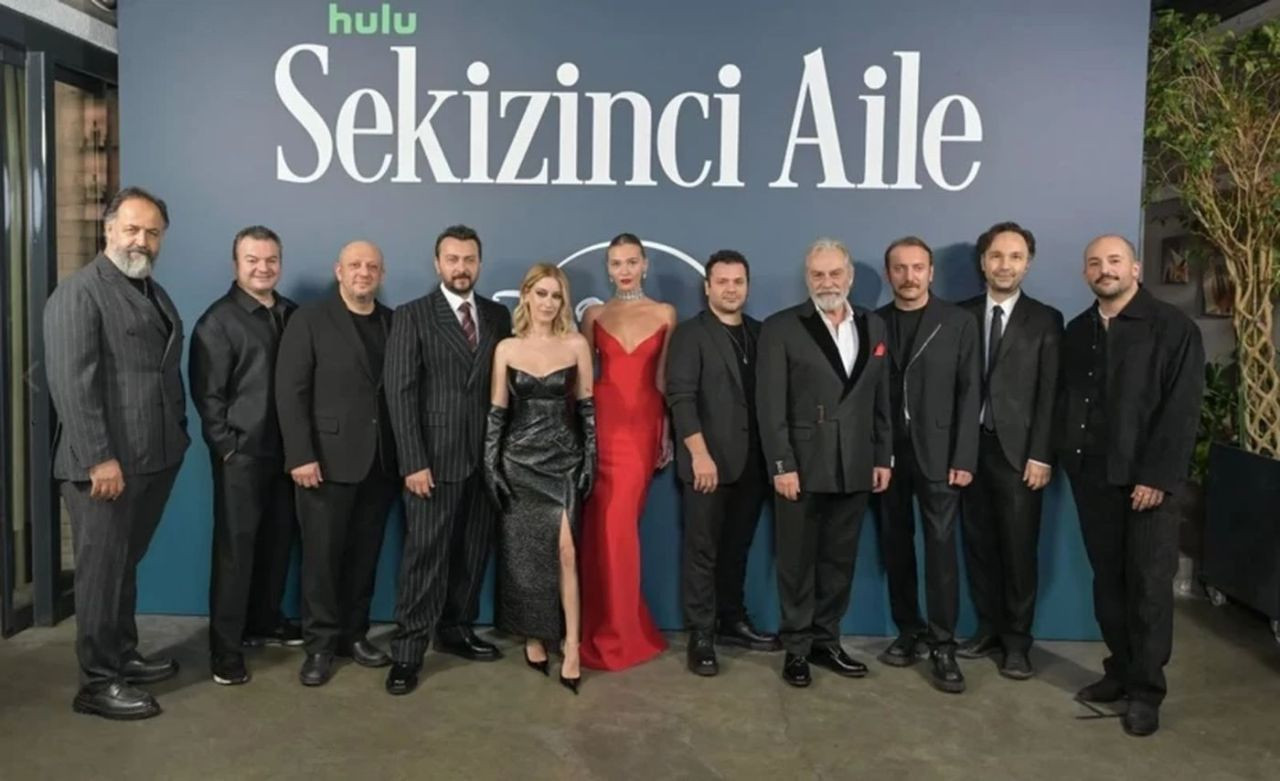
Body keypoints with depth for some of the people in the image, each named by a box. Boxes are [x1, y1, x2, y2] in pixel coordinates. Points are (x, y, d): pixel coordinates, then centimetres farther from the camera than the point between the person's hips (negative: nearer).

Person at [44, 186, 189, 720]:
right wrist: (99, 458, -21)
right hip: (106, 464, -7)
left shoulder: (155, 293, 17)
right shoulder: (78, 293, -9)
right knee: (102, 570, 3)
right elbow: (71, 383, -17)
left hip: (155, 459, 7)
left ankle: (123, 657, 31)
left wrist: (177, 437, 12)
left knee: (127, 564, 18)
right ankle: (97, 683, 14)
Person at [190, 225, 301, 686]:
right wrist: (228, 447, -12)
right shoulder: (218, 320, -5)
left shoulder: (292, 315, 9)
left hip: (286, 449, 5)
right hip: (240, 453, -5)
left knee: (278, 540, 13)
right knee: (235, 547, -1)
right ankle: (225, 647, 7)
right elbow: (206, 393, -8)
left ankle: (264, 623, 30)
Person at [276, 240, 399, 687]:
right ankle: (320, 644, 16)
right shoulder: (309, 320, 0)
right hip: (328, 459, -3)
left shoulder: (394, 323, 10)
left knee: (364, 555, 10)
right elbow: (290, 392, -6)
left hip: (380, 462, 4)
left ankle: (353, 634, 24)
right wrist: (301, 455, -14)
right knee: (323, 554, 3)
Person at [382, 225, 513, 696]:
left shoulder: (498, 316, 9)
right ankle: (407, 652, 9)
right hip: (435, 459, -4)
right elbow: (401, 393, -8)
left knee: (472, 553, 12)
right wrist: (413, 462, -14)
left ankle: (457, 631, 27)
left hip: (486, 458, 4)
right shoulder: (413, 316, -2)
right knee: (425, 556, 0)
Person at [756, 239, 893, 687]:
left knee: (839, 561, 12)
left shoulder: (874, 326, 10)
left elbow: (882, 399, 11)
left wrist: (884, 457, 7)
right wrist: (781, 465, -14)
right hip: (802, 466, -4)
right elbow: (770, 405, -9)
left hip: (855, 467, 4)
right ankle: (796, 647, 20)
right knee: (797, 562, 7)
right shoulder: (781, 328, -5)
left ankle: (827, 641, 26)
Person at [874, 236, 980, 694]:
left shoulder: (958, 322, 2)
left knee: (941, 548, -4)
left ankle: (942, 645, 4)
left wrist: (963, 458, -8)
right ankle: (909, 632, 21)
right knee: (896, 547, 8)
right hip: (887, 453, 2)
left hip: (937, 453, -2)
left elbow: (969, 393, -2)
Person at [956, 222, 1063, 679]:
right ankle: (989, 628, 22)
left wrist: (1041, 455, -10)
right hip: (970, 447, 2)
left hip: (1017, 450, -2)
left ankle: (1017, 640, 14)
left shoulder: (1045, 320, 3)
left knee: (1018, 548, 2)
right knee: (978, 544, 9)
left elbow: (1050, 393, -3)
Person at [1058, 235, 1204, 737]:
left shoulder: (1172, 327, -5)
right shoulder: (1077, 331, 12)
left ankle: (1146, 690, 13)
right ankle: (1120, 671, 24)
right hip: (1091, 475, 5)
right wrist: (1069, 458, 1)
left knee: (1149, 586, 2)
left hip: (1145, 479, -5)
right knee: (1107, 580, 11)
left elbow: (1181, 409, -11)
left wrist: (1157, 476, -16)